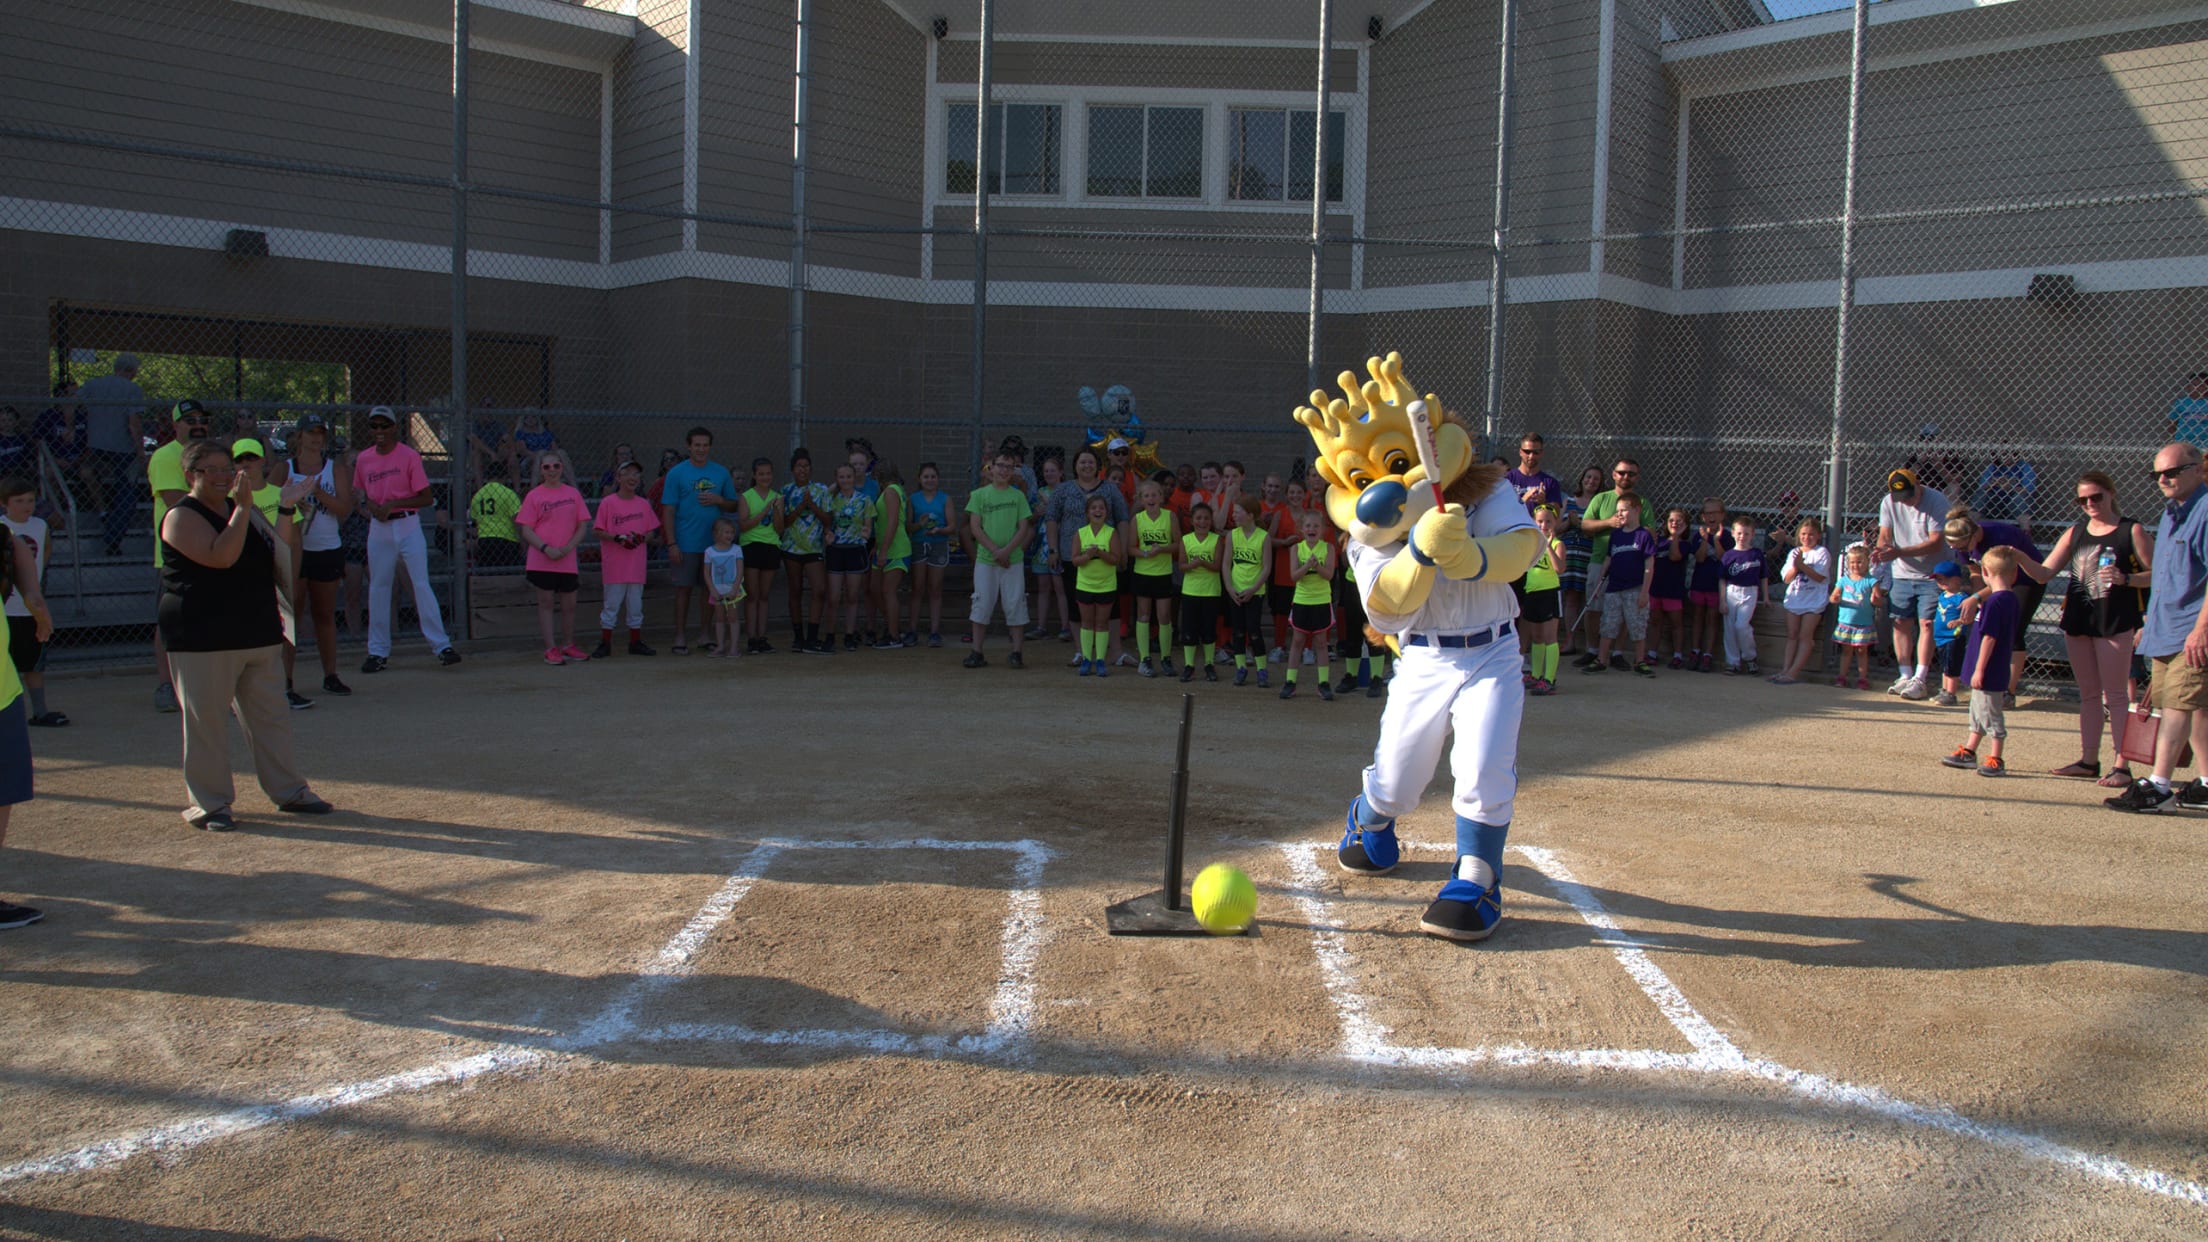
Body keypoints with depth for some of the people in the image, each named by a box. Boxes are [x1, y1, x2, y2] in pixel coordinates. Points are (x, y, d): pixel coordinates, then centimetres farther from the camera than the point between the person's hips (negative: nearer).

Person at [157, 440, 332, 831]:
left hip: (260, 634, 7)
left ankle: (287, 790, 20)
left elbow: (275, 557, 23)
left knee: (271, 717, 12)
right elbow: (221, 557, -25)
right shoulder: (182, 517, -8)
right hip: (203, 640, -7)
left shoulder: (241, 510, 16)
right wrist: (242, 508, -23)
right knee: (206, 722, -2)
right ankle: (209, 802, 7)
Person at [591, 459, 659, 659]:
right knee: (611, 604, 1)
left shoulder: (644, 504, 8)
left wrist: (641, 538, -9)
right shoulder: (607, 503, -4)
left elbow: (652, 532, 11)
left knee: (636, 605, 11)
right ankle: (605, 644, 9)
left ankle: (635, 643, 21)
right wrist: (617, 538, -18)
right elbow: (598, 531, -4)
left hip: (636, 565, 4)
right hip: (613, 565, -4)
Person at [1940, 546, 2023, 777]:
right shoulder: (2014, 600, 7)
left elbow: (1989, 637, -22)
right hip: (1998, 670, 10)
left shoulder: (1994, 602, -21)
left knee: (1990, 715, -2)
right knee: (1979, 711, 19)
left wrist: (1979, 669, -19)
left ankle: (1995, 761, 4)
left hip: (1989, 672, -10)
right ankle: (1969, 752, 30)